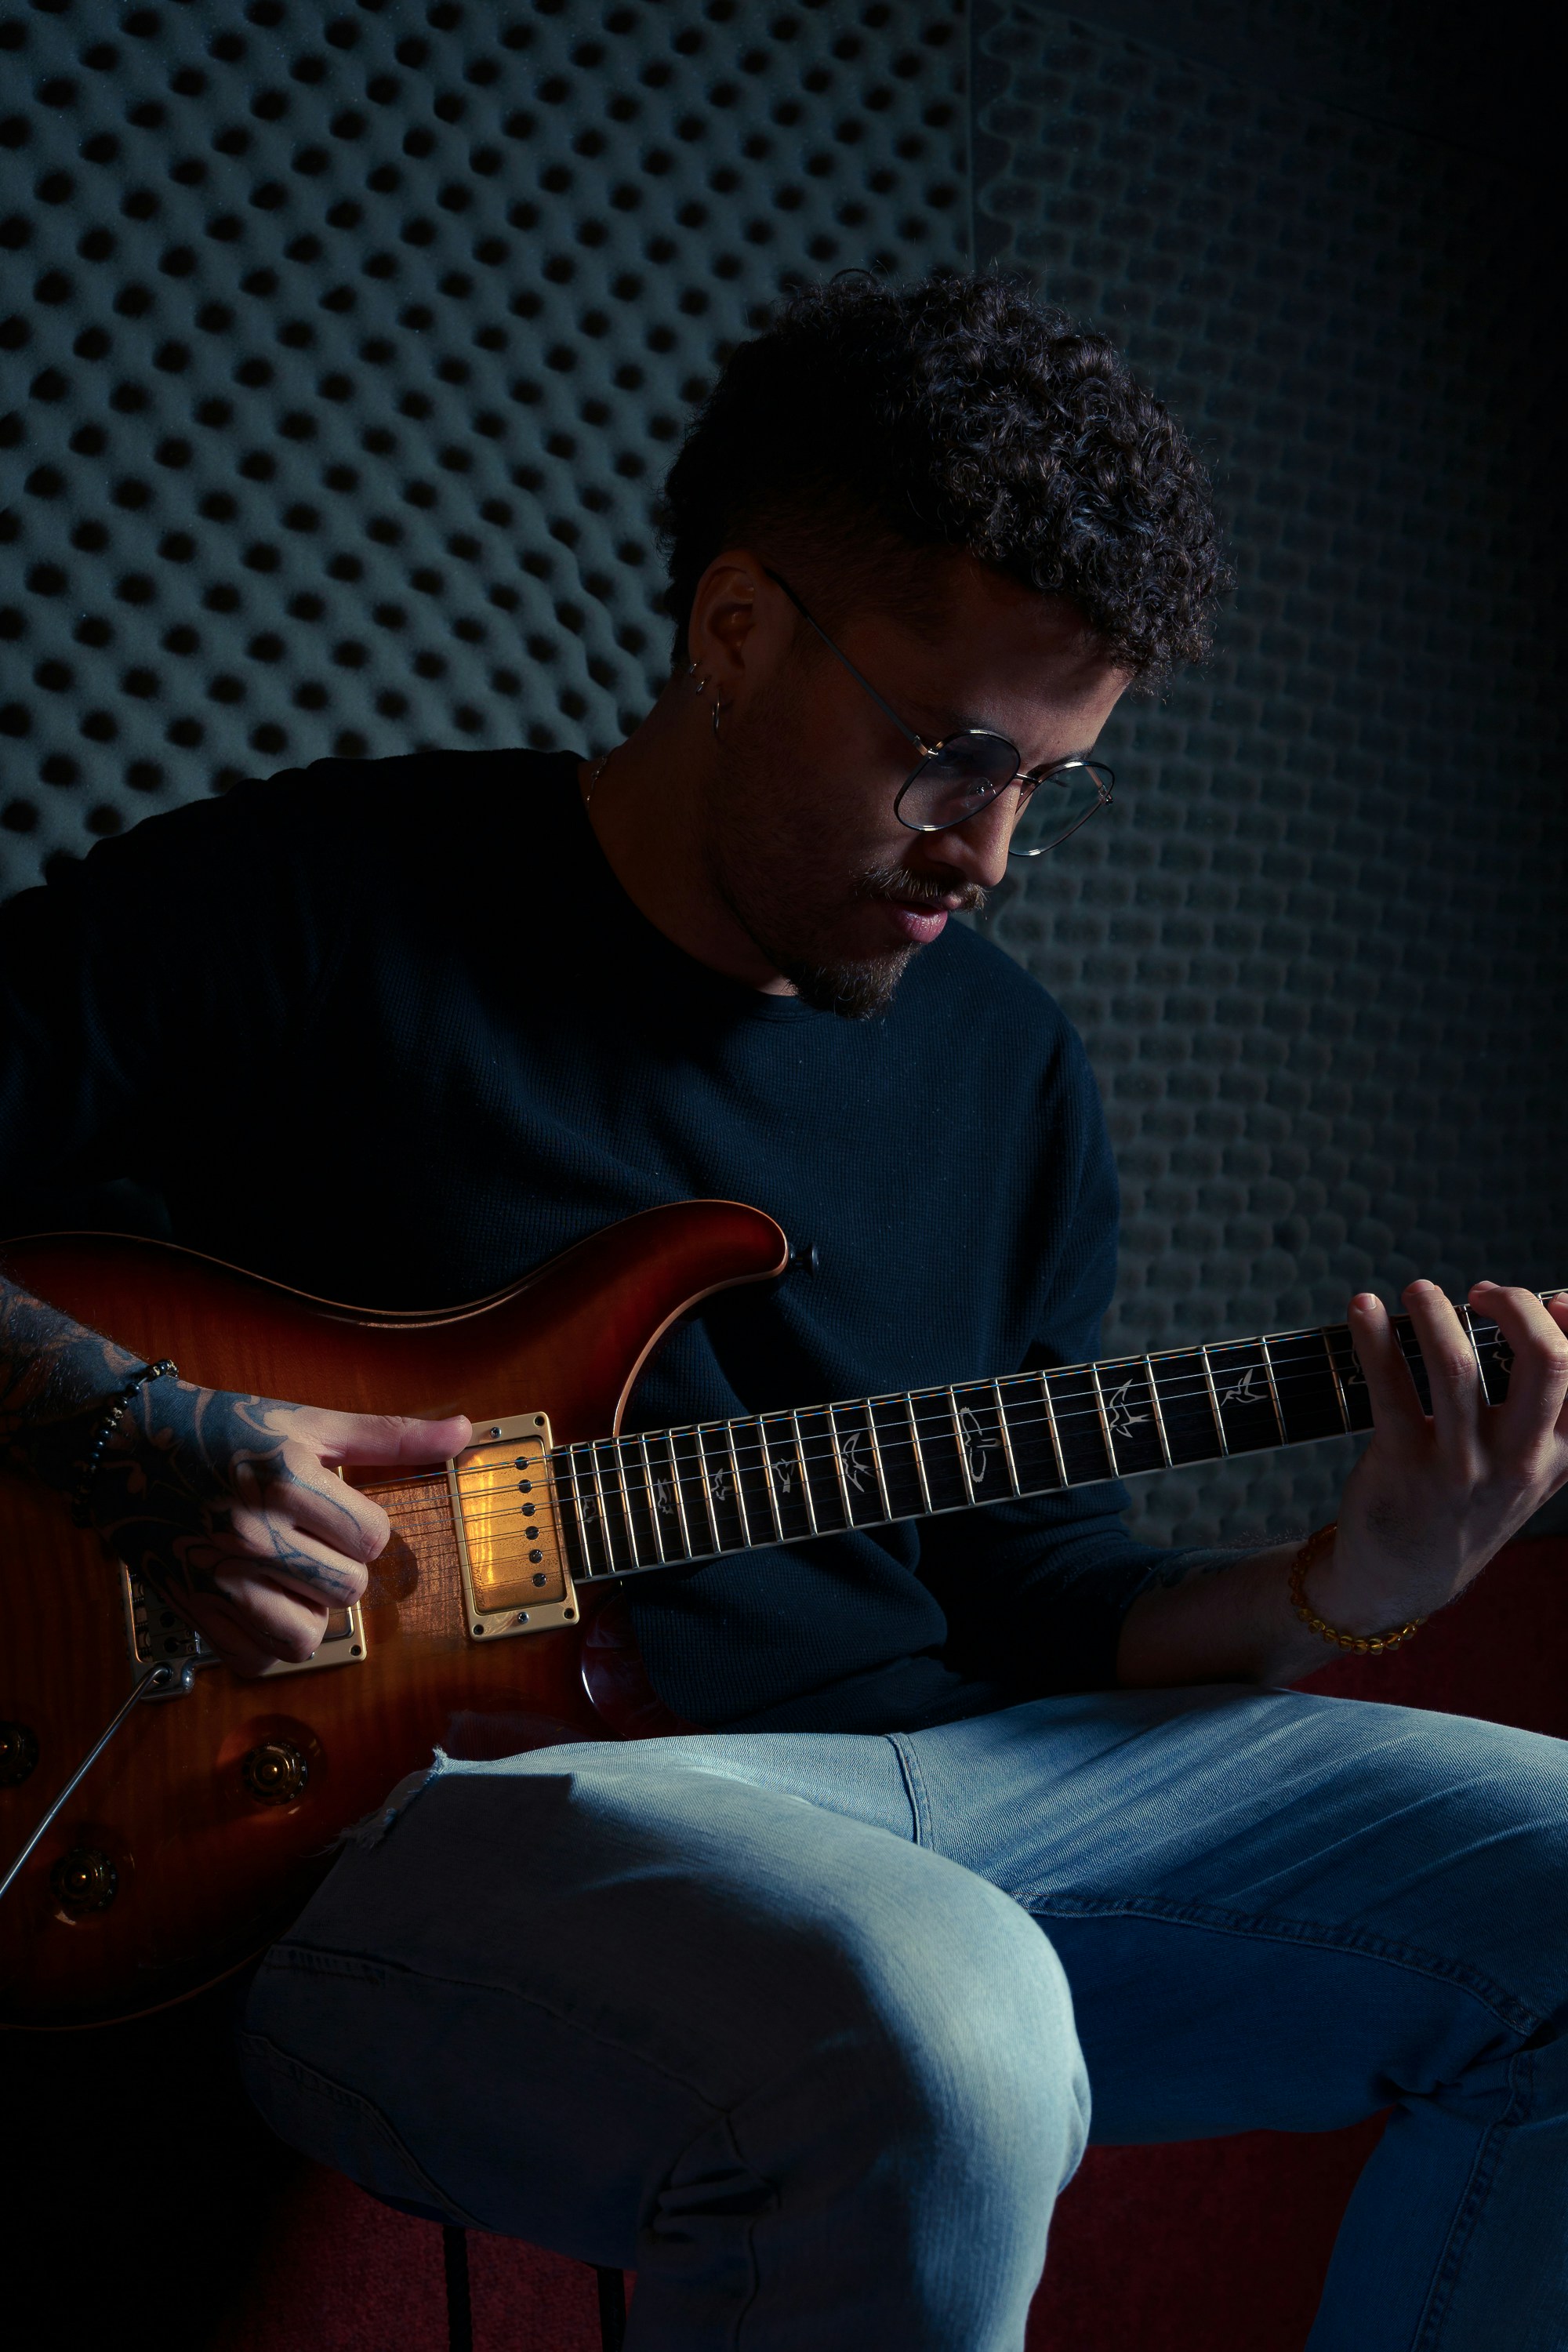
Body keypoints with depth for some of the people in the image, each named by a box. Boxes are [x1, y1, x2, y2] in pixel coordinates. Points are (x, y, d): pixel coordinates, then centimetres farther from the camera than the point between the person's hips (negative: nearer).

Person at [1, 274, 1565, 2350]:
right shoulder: (322, 912, -3)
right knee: (934, 2052, -39)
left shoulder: (1011, 1075, 14)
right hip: (443, 1801, -6)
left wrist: (1347, 1589, -4)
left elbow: (1032, 1602, 14)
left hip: (943, 1782, 7)